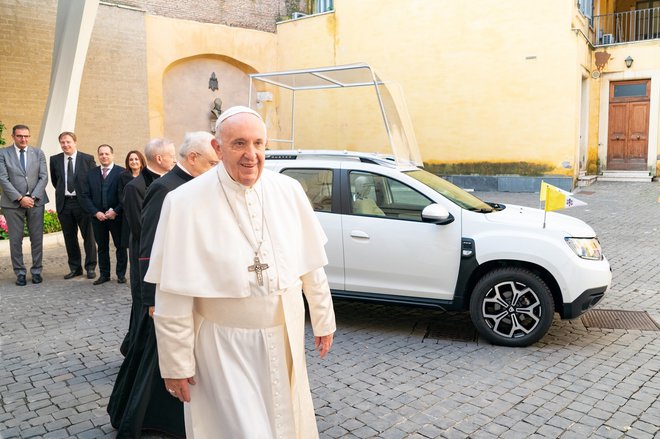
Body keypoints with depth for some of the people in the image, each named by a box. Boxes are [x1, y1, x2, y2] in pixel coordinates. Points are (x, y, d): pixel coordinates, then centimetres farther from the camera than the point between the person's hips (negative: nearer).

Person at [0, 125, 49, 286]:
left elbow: (44, 177, 2)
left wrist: (33, 197, -10)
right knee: (15, 240, 2)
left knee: (37, 238, 4)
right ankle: (20, 273, 12)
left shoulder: (38, 153, 8)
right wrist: (20, 198, -13)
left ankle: (36, 271, 14)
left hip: (36, 201, 2)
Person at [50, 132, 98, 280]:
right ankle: (75, 268, 20)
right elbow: (54, 181, 19)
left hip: (83, 202, -3)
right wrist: (62, 191, 13)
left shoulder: (88, 159, -3)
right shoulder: (55, 160, 5)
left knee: (88, 236, 3)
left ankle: (90, 267, 14)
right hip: (64, 203, 3)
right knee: (69, 237, 9)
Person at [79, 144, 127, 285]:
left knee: (120, 246, 5)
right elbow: (85, 196, 5)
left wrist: (115, 211, -15)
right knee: (102, 247, 10)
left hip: (117, 216, -3)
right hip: (98, 217, 3)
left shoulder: (122, 172, -3)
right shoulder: (91, 173, 8)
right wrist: (96, 212, -7)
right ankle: (104, 274, 19)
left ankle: (121, 274, 16)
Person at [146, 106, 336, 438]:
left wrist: (323, 321, 9)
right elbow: (173, 295, -12)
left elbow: (311, 265, 3)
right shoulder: (185, 202, -15)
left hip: (284, 338, 4)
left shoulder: (289, 191, -4)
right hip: (223, 346, -4)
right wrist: (176, 363, -8)